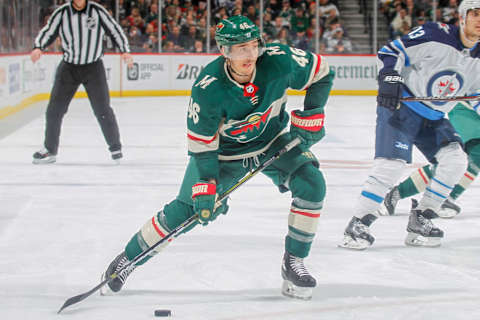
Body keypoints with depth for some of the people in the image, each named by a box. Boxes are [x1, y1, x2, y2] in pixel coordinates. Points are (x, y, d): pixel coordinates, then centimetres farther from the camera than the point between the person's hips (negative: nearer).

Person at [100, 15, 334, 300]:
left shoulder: (279, 61, -27)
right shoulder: (208, 89, -32)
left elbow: (322, 72, -8)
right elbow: (200, 143, -22)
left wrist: (311, 115, -15)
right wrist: (205, 189, -26)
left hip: (273, 142, 3)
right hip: (223, 150, -2)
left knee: (311, 183, -19)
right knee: (184, 210, -7)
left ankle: (294, 263, -4)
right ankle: (128, 259, 14)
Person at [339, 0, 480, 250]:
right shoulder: (434, 35, -17)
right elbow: (391, 52, -16)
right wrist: (389, 81, -28)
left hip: (434, 118, 7)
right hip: (400, 108, -7)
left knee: (455, 159, -9)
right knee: (392, 163, -20)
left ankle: (420, 219, 4)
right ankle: (358, 224, -12)